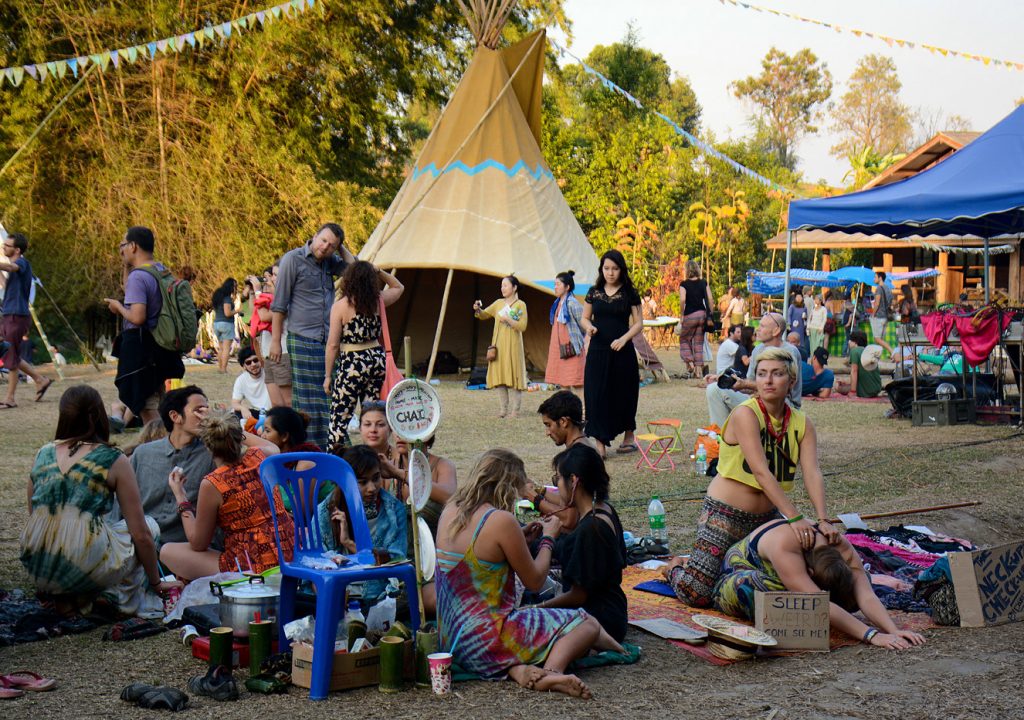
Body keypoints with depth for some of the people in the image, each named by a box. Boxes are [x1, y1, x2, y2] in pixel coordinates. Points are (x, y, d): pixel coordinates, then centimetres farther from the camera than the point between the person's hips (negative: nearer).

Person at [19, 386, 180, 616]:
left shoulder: (43, 454, 12)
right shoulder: (113, 461, -1)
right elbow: (141, 534, 1)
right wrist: (156, 582, 16)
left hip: (37, 572, 5)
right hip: (85, 569, -4)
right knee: (150, 526, 21)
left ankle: (66, 596, 12)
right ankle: (123, 597, 8)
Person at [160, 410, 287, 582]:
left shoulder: (211, 484, -14)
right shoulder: (257, 457, -1)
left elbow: (198, 544, 0)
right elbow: (273, 448, 30)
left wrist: (180, 496, 7)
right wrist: (232, 429, 34)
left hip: (251, 570, -6)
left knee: (167, 551, 7)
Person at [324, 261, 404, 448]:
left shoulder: (340, 306, -10)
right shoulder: (378, 301, 2)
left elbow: (333, 345, -8)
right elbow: (398, 287, 24)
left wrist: (328, 375, 0)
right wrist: (379, 271, 12)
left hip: (352, 364, -5)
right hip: (377, 360, 5)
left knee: (339, 418, -1)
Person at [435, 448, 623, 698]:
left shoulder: (450, 511, 7)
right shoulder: (501, 520, -15)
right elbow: (535, 581, -4)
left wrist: (524, 536, 22)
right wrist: (548, 538, 11)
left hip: (450, 638, 8)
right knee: (586, 623, 2)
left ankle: (519, 668, -4)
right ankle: (552, 670, -20)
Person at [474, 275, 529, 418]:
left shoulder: (520, 305, -2)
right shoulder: (498, 303, 13)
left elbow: (522, 327, -9)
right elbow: (484, 315, 18)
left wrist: (508, 319, -18)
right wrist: (478, 310, -3)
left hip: (513, 346, -5)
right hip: (498, 345, 5)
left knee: (513, 377, -6)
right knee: (499, 377, 4)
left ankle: (514, 410, -3)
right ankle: (503, 409, 10)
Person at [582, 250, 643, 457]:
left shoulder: (629, 293, 1)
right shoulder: (594, 292, 7)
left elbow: (638, 323, 1)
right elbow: (585, 318, 13)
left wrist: (624, 339, -14)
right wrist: (589, 327, -9)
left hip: (622, 351, -2)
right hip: (598, 351, 2)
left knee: (623, 394, 7)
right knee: (597, 395, -5)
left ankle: (629, 437, 27)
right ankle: (600, 444, -4)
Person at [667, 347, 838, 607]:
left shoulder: (801, 423, 1)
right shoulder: (745, 414, -17)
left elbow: (812, 474, -11)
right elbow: (761, 472, -26)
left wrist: (822, 520, -27)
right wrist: (795, 518, -33)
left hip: (767, 516, 6)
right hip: (725, 514, -6)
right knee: (696, 594, -16)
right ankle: (675, 568, 22)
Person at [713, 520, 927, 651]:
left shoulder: (842, 549, -24)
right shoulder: (784, 545, -42)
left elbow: (867, 597, -30)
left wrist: (894, 630, -46)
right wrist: (871, 635, -53)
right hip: (737, 579, -6)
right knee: (752, 585, -46)